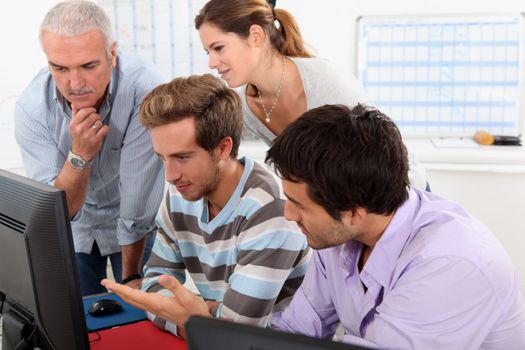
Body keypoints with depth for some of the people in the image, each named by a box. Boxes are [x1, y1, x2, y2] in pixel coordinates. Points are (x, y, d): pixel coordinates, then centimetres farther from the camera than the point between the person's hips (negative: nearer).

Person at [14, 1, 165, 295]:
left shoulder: (146, 90, -32)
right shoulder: (31, 108, -22)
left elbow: (139, 203, -25)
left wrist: (131, 277, -15)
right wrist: (80, 155, -38)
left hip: (140, 227, -2)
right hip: (72, 228, 2)